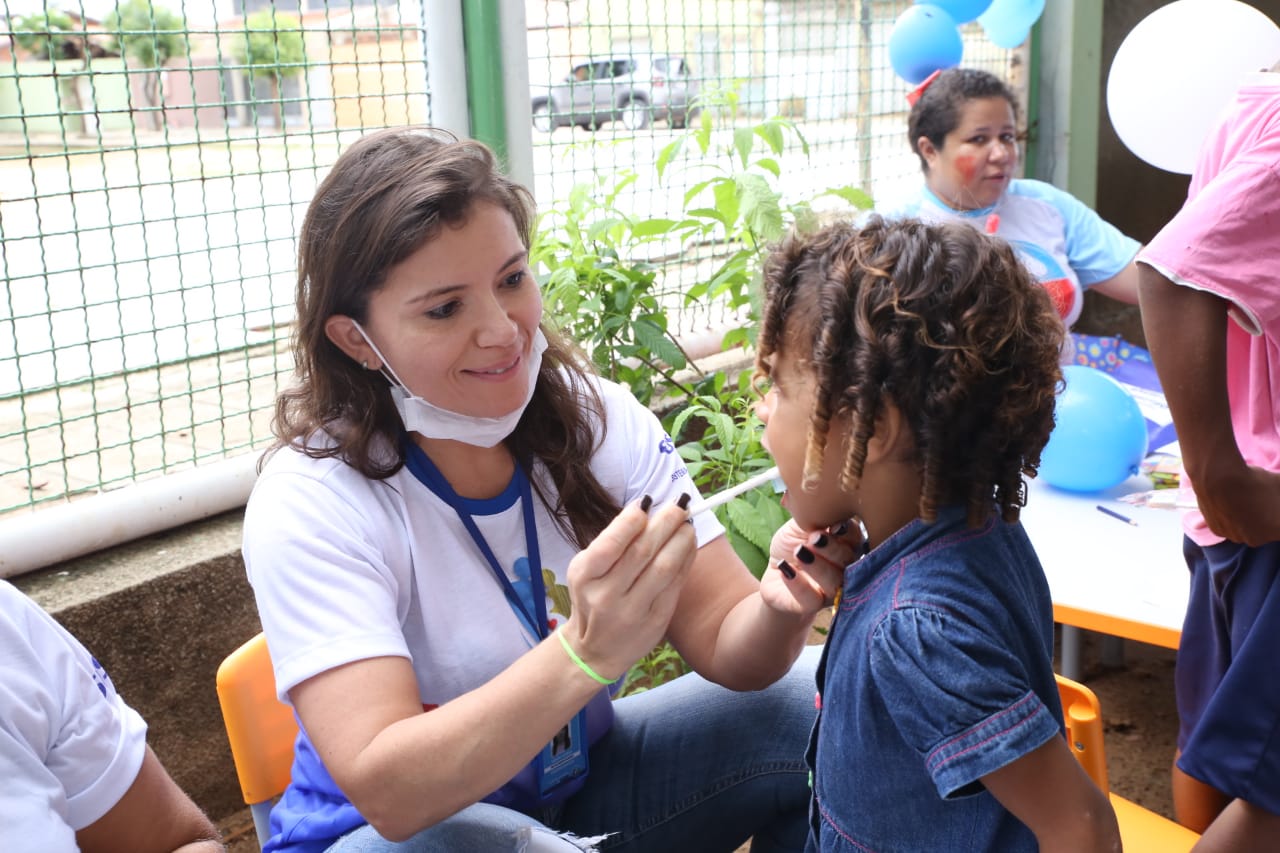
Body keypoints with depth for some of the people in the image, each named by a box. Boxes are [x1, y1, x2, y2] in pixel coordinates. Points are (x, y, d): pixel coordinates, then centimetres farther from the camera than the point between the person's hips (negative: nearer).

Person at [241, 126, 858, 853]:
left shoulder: (597, 420, -12)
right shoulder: (310, 502, -24)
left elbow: (725, 647, -13)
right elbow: (388, 792, -33)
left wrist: (779, 608, -37)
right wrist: (586, 653, -47)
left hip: (581, 777, 4)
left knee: (817, 705, -14)